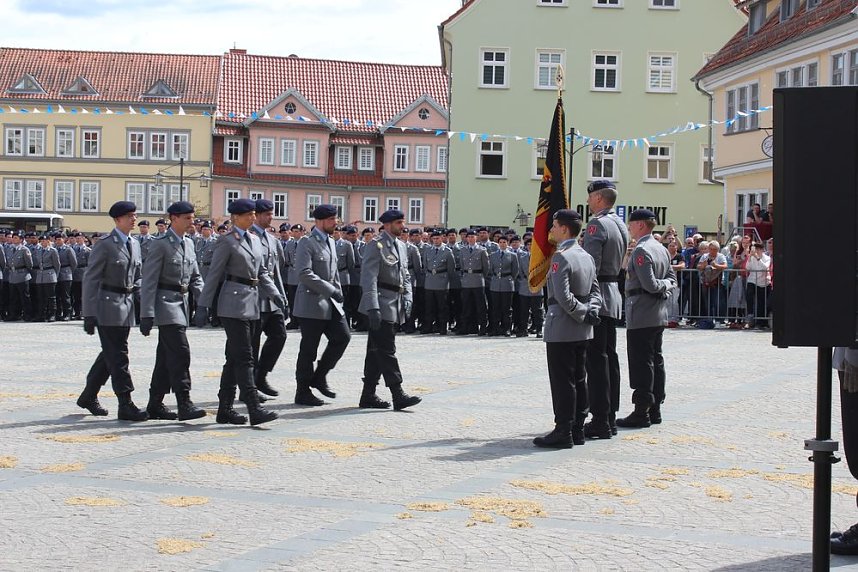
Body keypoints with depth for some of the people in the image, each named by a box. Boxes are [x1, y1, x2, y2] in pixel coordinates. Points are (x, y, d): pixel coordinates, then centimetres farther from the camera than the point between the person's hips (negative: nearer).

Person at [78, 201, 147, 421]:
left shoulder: (134, 244, 13)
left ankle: (88, 396, 28)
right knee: (118, 356, -7)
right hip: (107, 306, -8)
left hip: (126, 306, 8)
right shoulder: (104, 245, -9)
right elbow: (90, 279, -11)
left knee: (110, 355, 14)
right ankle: (125, 405, -5)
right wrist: (89, 313, -15)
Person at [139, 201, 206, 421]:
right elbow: (149, 281, -12)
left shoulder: (189, 243, 14)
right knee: (180, 353, -15)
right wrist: (147, 314, -17)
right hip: (166, 303, -8)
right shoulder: (160, 244, -10)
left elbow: (195, 277, 19)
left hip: (182, 303, 8)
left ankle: (155, 405, 16)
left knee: (167, 357, 10)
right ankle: (184, 405, -16)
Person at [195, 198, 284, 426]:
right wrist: (203, 306, -8)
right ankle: (254, 410, -14)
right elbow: (214, 275, -6)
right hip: (234, 304, -8)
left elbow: (262, 273, 20)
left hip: (252, 304, 8)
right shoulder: (226, 242, -6)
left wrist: (275, 294, 6)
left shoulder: (255, 240, 16)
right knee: (244, 357, -11)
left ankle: (225, 410, 15)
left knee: (235, 358, 10)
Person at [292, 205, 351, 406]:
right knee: (309, 349, -1)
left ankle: (319, 377, 15)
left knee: (342, 337, 1)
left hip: (330, 303, 8)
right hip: (312, 303, -8)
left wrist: (338, 295, 13)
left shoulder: (330, 242, 15)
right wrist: (331, 290, -21)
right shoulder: (307, 243, -12)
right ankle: (303, 392, 9)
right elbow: (304, 274, -22)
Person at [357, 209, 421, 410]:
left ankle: (369, 395, 15)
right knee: (387, 350, -9)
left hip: (395, 305, 9)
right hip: (381, 305, -9)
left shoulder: (401, 246, 17)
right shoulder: (376, 245, -10)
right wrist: (373, 307, -23)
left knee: (376, 351, 11)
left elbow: (405, 276, 22)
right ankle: (398, 395, -10)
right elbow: (369, 278, -16)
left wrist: (407, 299, 8)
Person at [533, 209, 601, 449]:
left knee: (562, 381, -4)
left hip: (562, 328, -9)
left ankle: (563, 432, -1)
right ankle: (577, 429, 18)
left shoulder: (560, 257, -16)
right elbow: (595, 291, 12)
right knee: (578, 379, 13)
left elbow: (563, 297, -21)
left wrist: (583, 313, -10)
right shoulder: (587, 257, 11)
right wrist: (590, 311, -3)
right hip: (582, 331, 9)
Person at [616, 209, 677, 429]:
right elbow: (672, 277, 18)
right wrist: (667, 285, 2)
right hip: (659, 315, 9)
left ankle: (641, 412, -4)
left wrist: (663, 286, -4)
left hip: (641, 317, -9)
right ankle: (655, 409, 17)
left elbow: (649, 285, -21)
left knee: (641, 363, -6)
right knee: (656, 361, 12)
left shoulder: (641, 251, -16)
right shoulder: (661, 249, 13)